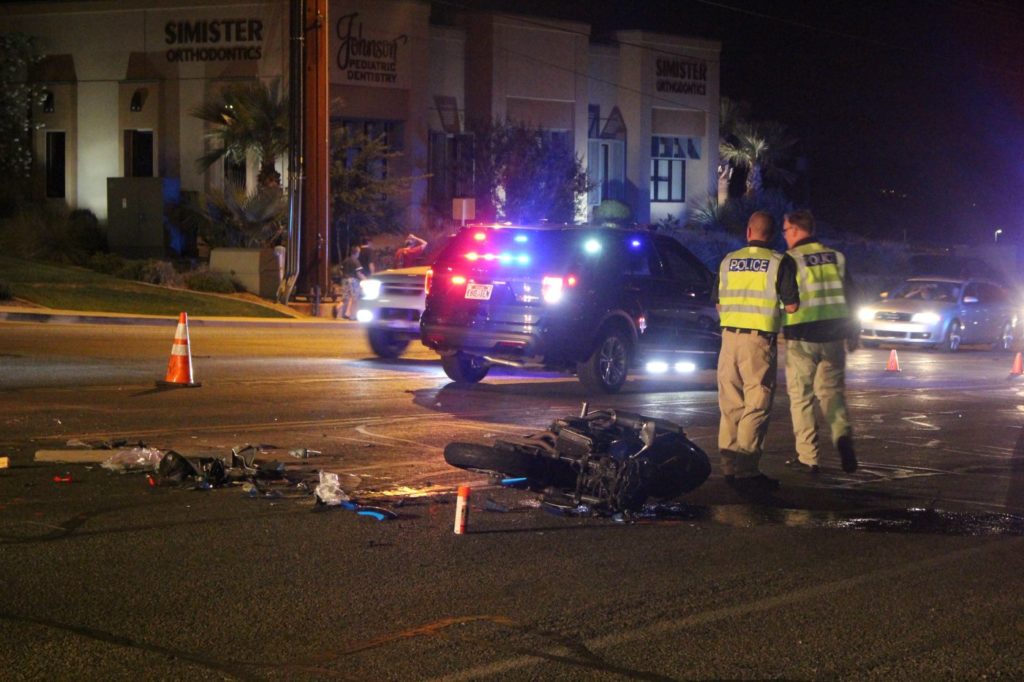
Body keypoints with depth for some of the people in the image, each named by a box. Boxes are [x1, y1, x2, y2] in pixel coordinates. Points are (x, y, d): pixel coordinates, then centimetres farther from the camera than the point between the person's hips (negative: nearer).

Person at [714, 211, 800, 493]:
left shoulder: (728, 261, 8)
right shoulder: (779, 263, -5)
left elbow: (719, 303, 13)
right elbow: (792, 305, -5)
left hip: (730, 337, 5)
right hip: (760, 341, -4)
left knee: (731, 404, 11)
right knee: (756, 406, -2)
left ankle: (730, 466, 14)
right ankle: (747, 471, -6)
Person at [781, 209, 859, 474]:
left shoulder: (789, 260, -6)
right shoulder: (836, 257, 9)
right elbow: (850, 296, 12)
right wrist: (854, 332, 20)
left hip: (801, 338, -4)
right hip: (833, 336, 4)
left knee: (801, 396, 4)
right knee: (831, 390, 15)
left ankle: (808, 456, 2)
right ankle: (842, 434, -9)